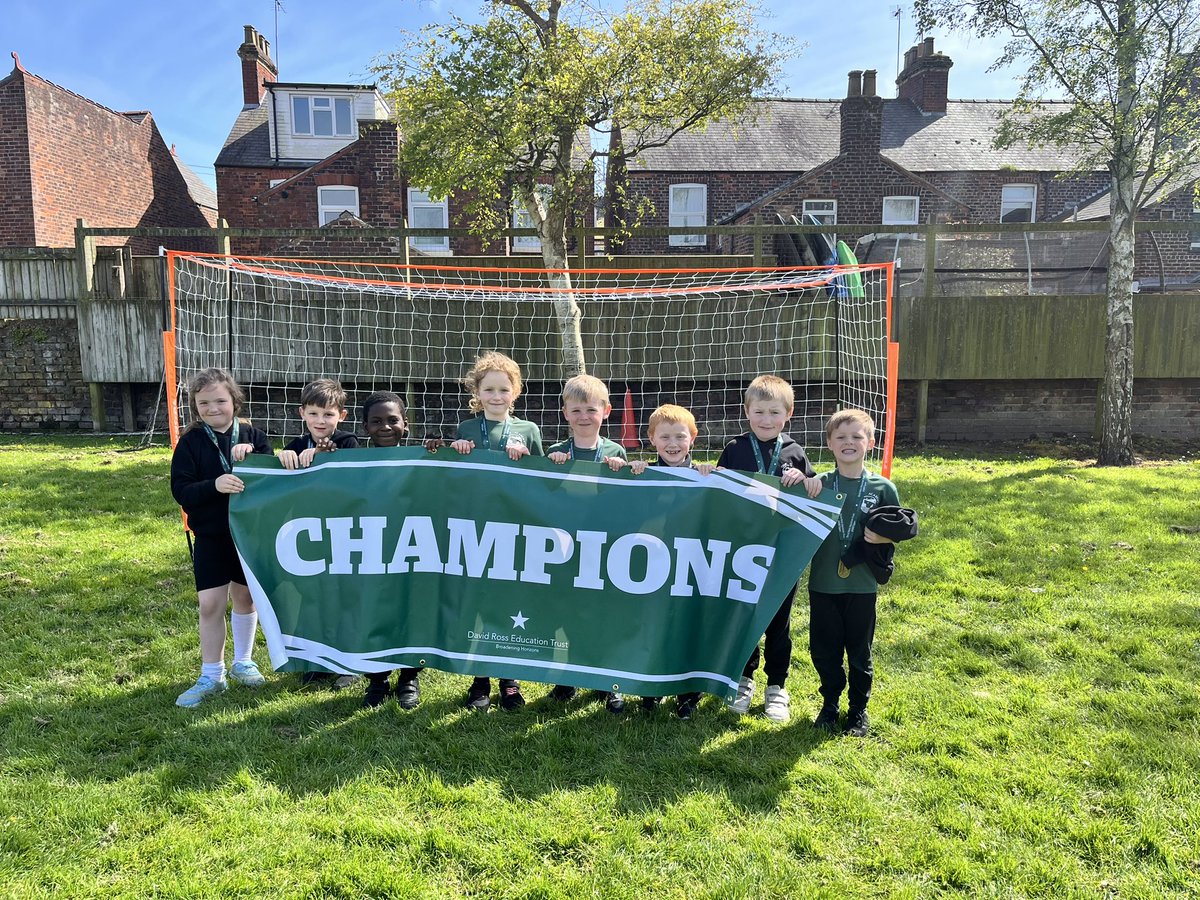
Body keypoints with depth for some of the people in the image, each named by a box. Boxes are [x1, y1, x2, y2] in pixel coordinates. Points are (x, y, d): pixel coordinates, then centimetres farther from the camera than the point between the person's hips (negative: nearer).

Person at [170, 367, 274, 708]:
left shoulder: (252, 436, -2)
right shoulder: (191, 442, -5)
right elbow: (180, 490, -11)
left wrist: (251, 456, -25)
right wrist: (214, 485, -29)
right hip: (211, 536, -1)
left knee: (245, 598, 14)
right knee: (210, 604, -1)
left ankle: (242, 663, 32)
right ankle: (211, 676, 14)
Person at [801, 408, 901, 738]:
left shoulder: (883, 488, -5)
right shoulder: (818, 484, -4)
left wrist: (883, 537, -18)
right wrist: (801, 485, -21)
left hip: (862, 586, 0)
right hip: (823, 584, 1)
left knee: (859, 652, 13)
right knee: (824, 650, 12)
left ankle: (859, 708, 32)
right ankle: (830, 702, 33)